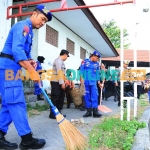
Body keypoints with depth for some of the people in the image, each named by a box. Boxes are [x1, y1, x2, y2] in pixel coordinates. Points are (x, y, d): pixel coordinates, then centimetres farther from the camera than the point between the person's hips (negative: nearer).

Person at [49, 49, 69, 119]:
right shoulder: (58, 60, -12)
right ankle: (52, 114, 1)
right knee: (55, 98, -6)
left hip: (60, 82, 10)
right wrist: (62, 82, -24)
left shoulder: (61, 61, 18)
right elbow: (59, 72, -21)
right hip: (56, 82, -10)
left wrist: (65, 80, 21)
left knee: (61, 97, 12)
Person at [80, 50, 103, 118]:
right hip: (85, 82, -2)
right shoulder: (85, 61, 3)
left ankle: (95, 111, -2)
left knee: (94, 96, -6)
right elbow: (81, 70, -1)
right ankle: (89, 111, 12)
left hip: (93, 82, 2)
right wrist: (82, 78, -9)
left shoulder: (97, 64, 13)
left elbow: (97, 73, 17)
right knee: (87, 97, 3)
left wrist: (99, 82, 15)